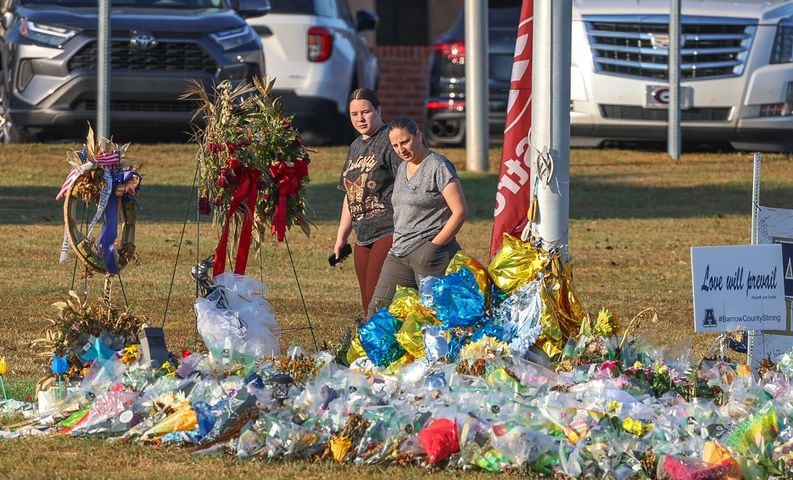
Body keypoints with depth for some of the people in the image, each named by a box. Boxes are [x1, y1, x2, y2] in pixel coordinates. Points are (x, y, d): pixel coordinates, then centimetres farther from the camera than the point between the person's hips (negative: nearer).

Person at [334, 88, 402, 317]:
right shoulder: (356, 147, 20)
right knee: (368, 306, 5)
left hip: (388, 232, -9)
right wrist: (341, 237, 27)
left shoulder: (390, 140, -7)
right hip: (363, 238, 9)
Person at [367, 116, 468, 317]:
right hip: (399, 253, 8)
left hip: (428, 255, -8)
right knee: (378, 309, 1)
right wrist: (396, 242, 14)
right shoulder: (403, 168, 18)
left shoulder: (438, 167, -8)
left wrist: (434, 246, -15)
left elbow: (460, 211, -13)